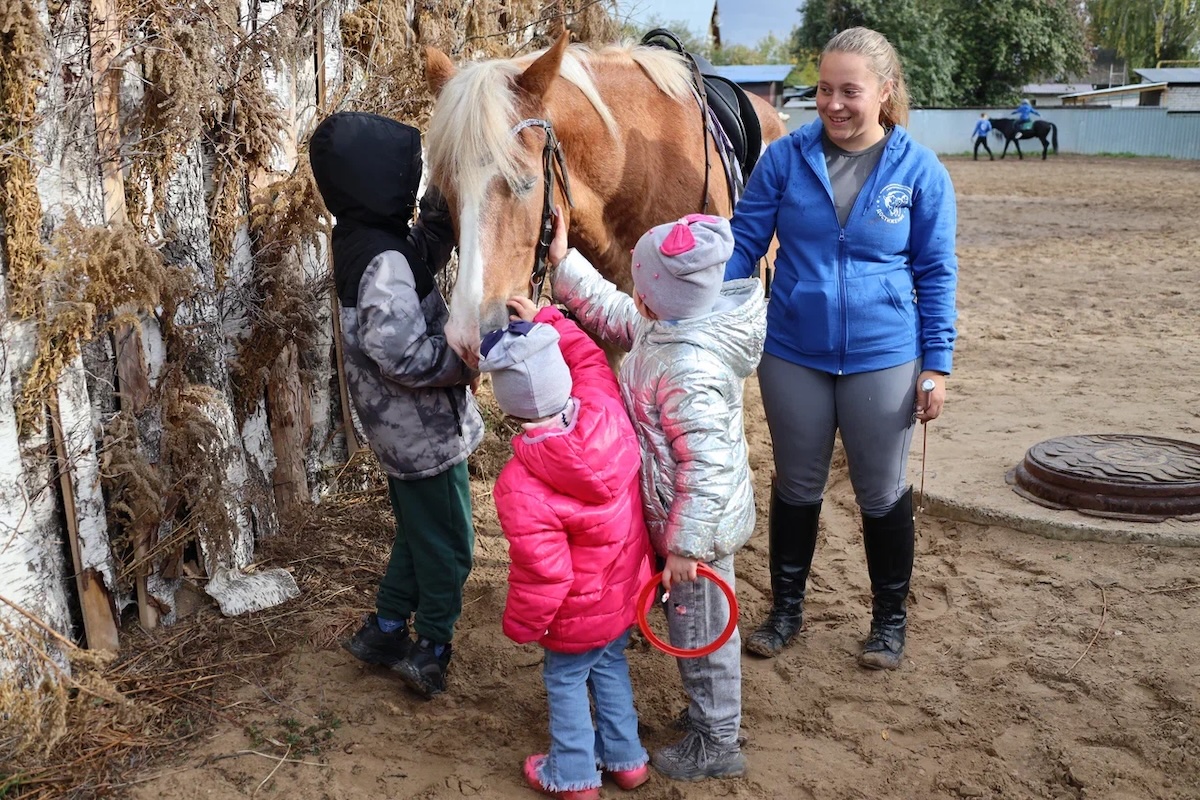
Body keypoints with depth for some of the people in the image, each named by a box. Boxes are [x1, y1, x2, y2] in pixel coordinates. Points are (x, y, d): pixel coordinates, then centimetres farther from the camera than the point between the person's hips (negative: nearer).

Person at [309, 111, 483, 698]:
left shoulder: (360, 238, 1)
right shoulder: (383, 262, -27)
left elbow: (421, 262, 15)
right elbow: (402, 356, -34)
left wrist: (437, 223, -2)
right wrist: (464, 359, -19)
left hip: (403, 427, 9)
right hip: (425, 430, -9)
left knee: (417, 534, 25)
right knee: (448, 545, 10)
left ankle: (384, 632, 37)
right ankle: (430, 653, 26)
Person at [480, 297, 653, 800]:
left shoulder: (522, 487, -34)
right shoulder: (606, 411, -21)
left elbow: (542, 575, -27)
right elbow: (589, 357, 2)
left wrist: (520, 626, -10)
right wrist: (545, 321, 6)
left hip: (579, 613, -6)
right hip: (626, 589, 6)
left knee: (566, 680, 20)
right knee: (610, 666, 28)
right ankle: (626, 758, 44)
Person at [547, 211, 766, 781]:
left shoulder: (690, 371, -34)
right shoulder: (670, 325, -6)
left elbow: (707, 467, -32)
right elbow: (615, 315, 12)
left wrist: (684, 546, -25)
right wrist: (565, 264, 11)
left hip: (694, 526, -9)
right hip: (678, 517, 9)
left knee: (699, 630, 11)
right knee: (693, 624, 26)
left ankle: (717, 744, 33)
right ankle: (711, 713, 47)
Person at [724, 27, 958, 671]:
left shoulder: (920, 171, -6)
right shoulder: (785, 158, -6)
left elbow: (936, 273, -1)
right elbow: (743, 243, -3)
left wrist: (937, 364, -4)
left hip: (883, 359, -1)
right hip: (792, 355, 1)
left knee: (881, 493, 13)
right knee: (796, 486, 16)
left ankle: (889, 619, 34)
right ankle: (786, 607, 35)